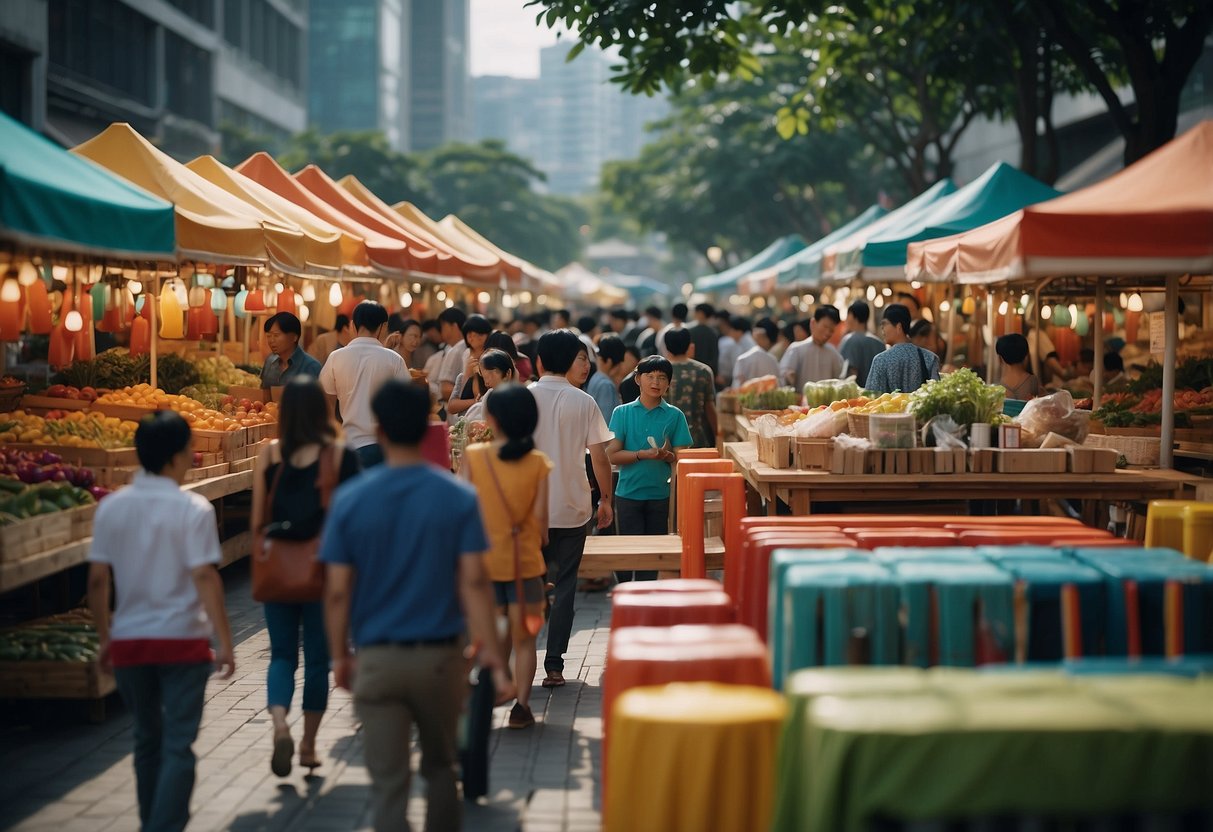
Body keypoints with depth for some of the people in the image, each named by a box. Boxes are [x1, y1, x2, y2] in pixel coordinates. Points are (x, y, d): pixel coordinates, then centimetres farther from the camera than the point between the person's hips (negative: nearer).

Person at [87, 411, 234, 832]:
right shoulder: (193, 509, -11)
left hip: (129, 640, 4)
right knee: (178, 745, -1)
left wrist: (104, 637, 12)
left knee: (147, 739, 19)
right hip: (182, 639, -4)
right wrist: (224, 641, -11)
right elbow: (205, 578, -15)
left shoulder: (111, 507, 0)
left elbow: (97, 580, 1)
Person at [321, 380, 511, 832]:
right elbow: (474, 582, -10)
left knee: (388, 783, 2)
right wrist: (490, 655, -6)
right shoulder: (458, 497, -5)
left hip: (377, 659, -1)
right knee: (440, 766, 21)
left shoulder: (350, 500, -5)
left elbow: (337, 591, -4)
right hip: (440, 656, 1)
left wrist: (340, 656, 8)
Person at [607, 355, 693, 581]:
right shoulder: (622, 413, 1)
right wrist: (643, 454, -18)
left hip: (661, 494, 1)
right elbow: (612, 455, -4)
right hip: (628, 492, -1)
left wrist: (667, 455, -20)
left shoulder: (675, 416, 2)